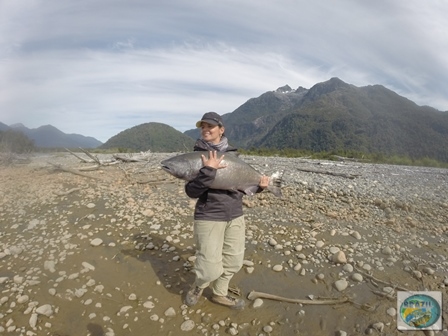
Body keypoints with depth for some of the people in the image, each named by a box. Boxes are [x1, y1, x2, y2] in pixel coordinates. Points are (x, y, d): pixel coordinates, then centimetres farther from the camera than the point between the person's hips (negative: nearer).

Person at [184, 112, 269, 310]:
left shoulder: (232, 154, 6)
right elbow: (191, 191, -18)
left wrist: (258, 185, -3)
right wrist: (209, 171, -29)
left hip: (235, 216, 5)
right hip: (209, 217, -5)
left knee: (234, 262, 16)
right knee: (211, 269, -1)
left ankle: (219, 294, 42)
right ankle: (198, 288, 34)